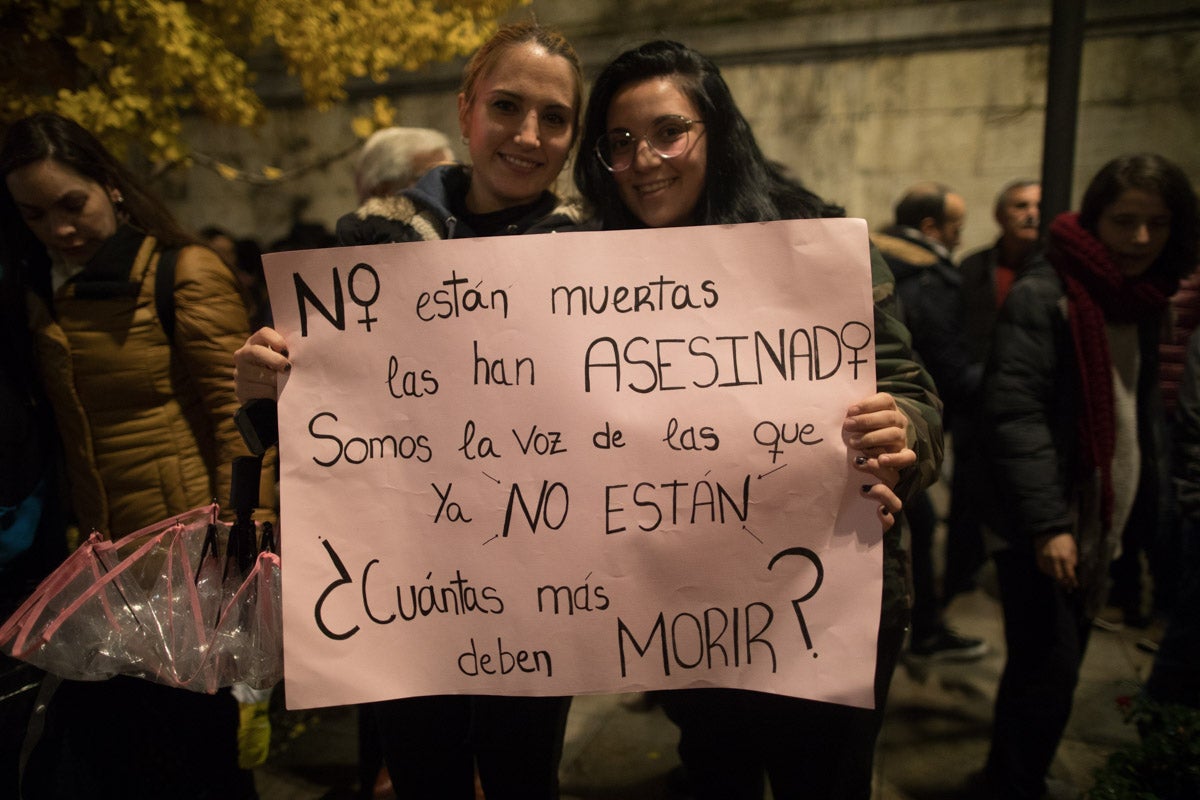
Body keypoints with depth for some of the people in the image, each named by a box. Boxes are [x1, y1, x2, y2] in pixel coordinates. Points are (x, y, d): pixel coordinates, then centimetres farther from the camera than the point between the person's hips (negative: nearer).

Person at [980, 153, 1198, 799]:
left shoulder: (1146, 302, 11)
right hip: (1039, 527, -7)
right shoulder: (1042, 296, -12)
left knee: (1052, 665, 15)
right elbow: (1013, 414, -19)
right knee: (1048, 671, -5)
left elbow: (1143, 415, 16)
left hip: (1105, 524, 7)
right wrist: (1048, 524, -23)